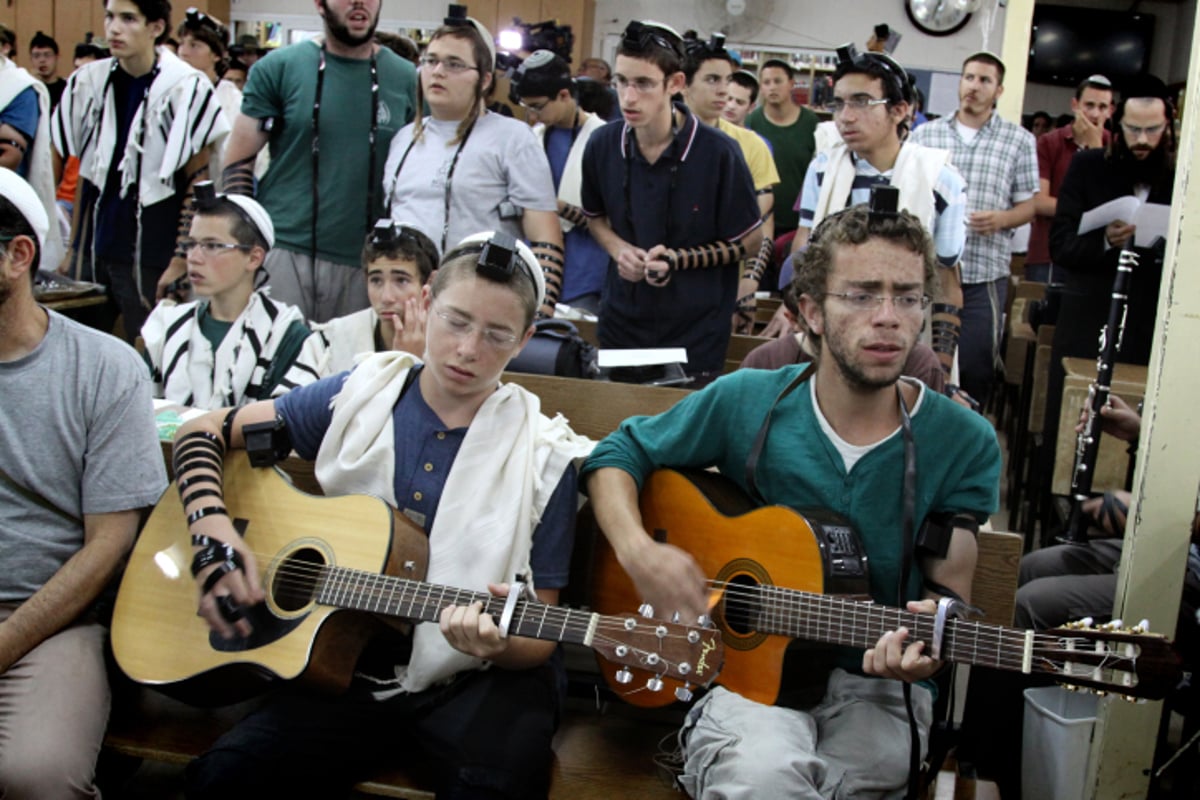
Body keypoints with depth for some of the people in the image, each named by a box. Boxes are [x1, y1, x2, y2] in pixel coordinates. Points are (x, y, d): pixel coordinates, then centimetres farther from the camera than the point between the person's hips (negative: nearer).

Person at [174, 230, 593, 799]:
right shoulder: (359, 398, 4)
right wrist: (212, 532, -9)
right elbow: (205, 431, 9)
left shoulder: (542, 459, -4)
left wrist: (498, 644, -26)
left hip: (476, 682, -2)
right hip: (344, 666, 2)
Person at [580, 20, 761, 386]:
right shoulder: (602, 145, -4)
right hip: (620, 324, 4)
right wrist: (617, 249, -6)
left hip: (695, 336, -3)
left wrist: (679, 259, -20)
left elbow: (749, 241, -6)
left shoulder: (717, 153, -16)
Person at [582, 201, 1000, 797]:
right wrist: (638, 551, -12)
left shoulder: (964, 443, -4)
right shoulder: (746, 403, -3)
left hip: (875, 683, 2)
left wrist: (928, 636, -22)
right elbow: (618, 454, 6)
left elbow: (949, 586, 2)